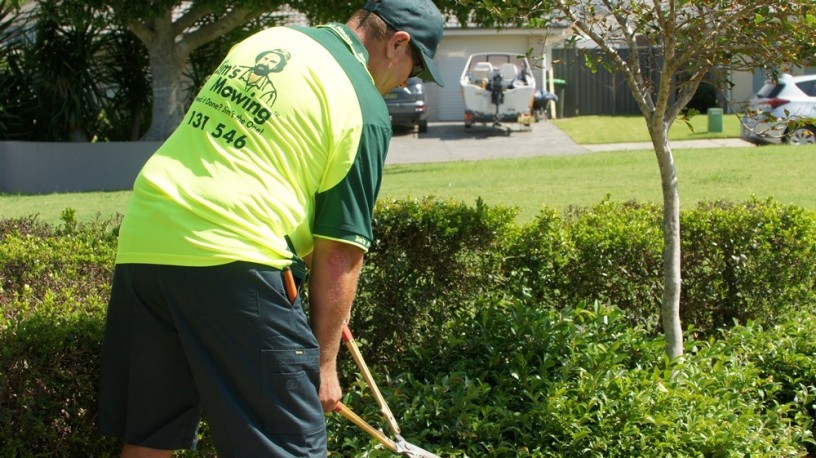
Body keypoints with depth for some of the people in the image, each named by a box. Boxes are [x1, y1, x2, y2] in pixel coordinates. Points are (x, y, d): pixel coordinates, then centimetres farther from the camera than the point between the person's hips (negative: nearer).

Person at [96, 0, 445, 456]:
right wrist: (324, 362, 6)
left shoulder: (266, 40, 18)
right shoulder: (364, 109, -2)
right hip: (227, 259, -7)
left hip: (140, 244, 8)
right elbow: (340, 252, -3)